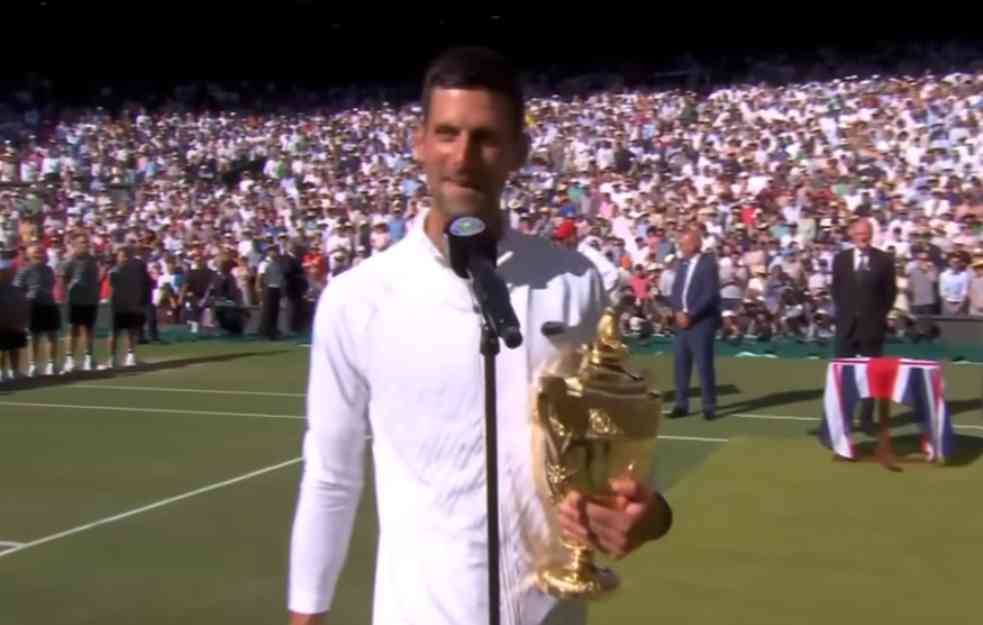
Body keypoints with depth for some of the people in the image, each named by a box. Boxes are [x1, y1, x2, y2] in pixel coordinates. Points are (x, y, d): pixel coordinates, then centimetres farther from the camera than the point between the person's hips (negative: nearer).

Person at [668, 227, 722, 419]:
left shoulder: (708, 263, -7)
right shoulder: (682, 263, 14)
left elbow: (710, 295, -14)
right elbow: (676, 290, 13)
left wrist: (690, 315, -16)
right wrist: (679, 312, -4)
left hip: (701, 322, -6)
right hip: (683, 320, 6)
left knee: (704, 364, -5)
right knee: (681, 363, 5)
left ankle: (709, 407, 4)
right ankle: (681, 405, 13)